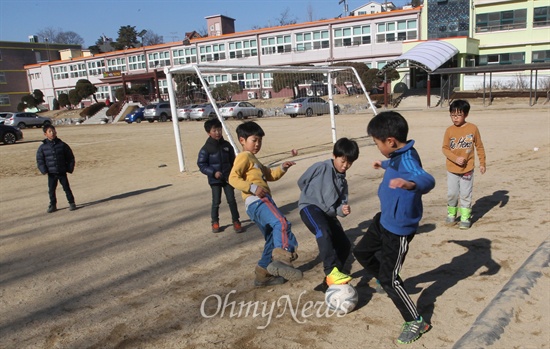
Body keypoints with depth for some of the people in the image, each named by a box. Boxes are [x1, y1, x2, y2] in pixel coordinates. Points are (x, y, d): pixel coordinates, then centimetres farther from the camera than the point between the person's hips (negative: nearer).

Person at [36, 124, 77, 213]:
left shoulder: (62, 145, -1)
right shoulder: (42, 147, -1)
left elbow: (70, 157, 4)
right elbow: (39, 160, 3)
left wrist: (69, 168, -2)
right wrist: (44, 170, -7)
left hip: (62, 172, -1)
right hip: (51, 173, 1)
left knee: (66, 188, 4)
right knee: (51, 190, 7)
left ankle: (72, 203, 14)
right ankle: (53, 205, 20)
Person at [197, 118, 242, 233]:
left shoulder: (227, 145, 3)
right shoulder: (206, 148, -8)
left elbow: (232, 161, 11)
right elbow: (201, 164, -8)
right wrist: (213, 173, -18)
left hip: (228, 178, 3)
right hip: (215, 180, -2)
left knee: (231, 200, 3)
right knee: (216, 202, 4)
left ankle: (236, 221, 15)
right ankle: (215, 222, 22)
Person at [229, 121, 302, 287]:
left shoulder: (254, 159, 31)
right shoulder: (244, 156, 1)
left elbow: (270, 175, 34)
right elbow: (233, 178, -13)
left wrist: (282, 168, 16)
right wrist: (253, 188, -23)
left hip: (261, 203, 10)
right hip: (257, 202, -10)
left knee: (272, 241, 15)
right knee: (281, 222, -32)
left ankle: (262, 274, 22)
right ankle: (282, 259, -46)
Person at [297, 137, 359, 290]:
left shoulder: (342, 180, 16)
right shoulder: (321, 167, -5)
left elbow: (343, 201, 8)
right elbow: (302, 182, 2)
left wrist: (343, 209, -16)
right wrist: (313, 196, 6)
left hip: (328, 214, 8)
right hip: (310, 207, -8)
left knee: (345, 245, 0)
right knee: (323, 231, -39)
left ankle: (330, 281, 14)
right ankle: (331, 271, -44)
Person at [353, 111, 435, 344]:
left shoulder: (407, 160, -31)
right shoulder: (398, 155, -1)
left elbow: (428, 180, -50)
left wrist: (410, 184, -71)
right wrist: (384, 165, 47)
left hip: (399, 229, -10)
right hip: (384, 220, 10)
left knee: (389, 279, 1)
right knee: (362, 252, 24)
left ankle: (416, 322, 21)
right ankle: (386, 282, 48)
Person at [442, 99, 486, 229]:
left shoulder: (473, 128, -6)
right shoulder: (449, 130, -4)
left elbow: (479, 147, 2)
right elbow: (445, 148, -3)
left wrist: (482, 163, 4)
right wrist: (456, 158, -18)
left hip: (467, 169, -1)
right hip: (452, 169, 1)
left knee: (465, 194, 5)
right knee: (451, 193, 10)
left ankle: (465, 217, 14)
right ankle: (451, 214, 28)